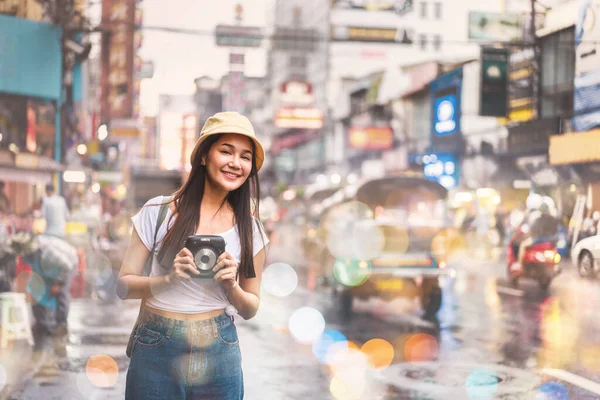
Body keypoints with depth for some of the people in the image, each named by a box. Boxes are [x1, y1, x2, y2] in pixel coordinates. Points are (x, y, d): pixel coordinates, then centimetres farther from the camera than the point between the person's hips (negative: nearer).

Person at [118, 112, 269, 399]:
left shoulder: (249, 229, 1)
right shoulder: (159, 211, -5)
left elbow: (250, 309, 7)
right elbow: (123, 285, -2)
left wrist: (231, 286, -13)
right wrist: (168, 279, -19)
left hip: (218, 354, 2)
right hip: (156, 353, -2)